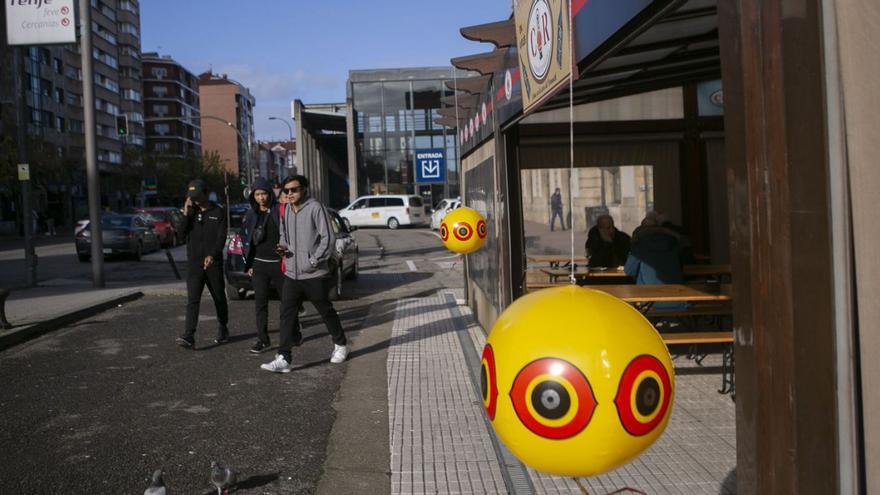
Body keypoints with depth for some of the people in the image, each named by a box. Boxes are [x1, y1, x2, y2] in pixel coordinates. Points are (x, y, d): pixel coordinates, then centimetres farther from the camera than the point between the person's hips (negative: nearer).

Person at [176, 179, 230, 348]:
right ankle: (189, 336, -15)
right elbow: (182, 231, -3)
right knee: (192, 300, -8)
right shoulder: (191, 211, 10)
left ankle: (223, 329, 28)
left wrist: (212, 255, -23)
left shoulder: (218, 212, 1)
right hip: (194, 263, 1)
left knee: (219, 298, 10)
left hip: (213, 263, -1)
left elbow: (221, 237, -8)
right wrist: (186, 212, -12)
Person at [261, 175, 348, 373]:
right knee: (287, 315, -1)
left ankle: (340, 345, 32)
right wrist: (283, 247, 0)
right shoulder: (286, 210, 9)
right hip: (291, 274, 6)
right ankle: (283, 358, 0)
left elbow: (328, 238, -15)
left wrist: (314, 261, -17)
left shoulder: (315, 208, -12)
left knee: (326, 312, 11)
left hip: (315, 275, -5)